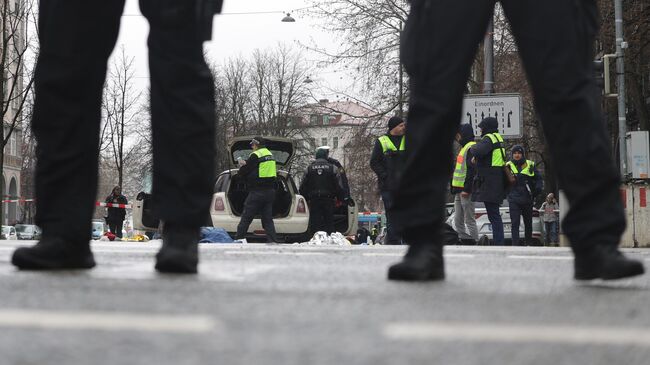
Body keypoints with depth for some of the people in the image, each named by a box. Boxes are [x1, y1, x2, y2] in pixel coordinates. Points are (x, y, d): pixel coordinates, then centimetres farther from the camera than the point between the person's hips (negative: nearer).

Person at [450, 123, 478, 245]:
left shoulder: (472, 147, -11)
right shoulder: (464, 148, 22)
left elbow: (472, 170, -20)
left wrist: (467, 189, -24)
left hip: (466, 191, -10)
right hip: (459, 191, 10)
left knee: (469, 220, -7)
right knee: (458, 221, 9)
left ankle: (473, 243, -5)